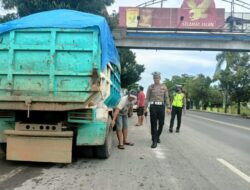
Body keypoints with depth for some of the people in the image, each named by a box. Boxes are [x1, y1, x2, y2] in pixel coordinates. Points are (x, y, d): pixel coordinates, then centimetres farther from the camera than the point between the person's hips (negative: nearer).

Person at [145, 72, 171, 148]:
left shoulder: (164, 87, 8)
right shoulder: (150, 87, 5)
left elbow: (167, 98, 7)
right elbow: (147, 98, 5)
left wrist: (168, 107, -1)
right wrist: (145, 107, -3)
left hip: (161, 106, 2)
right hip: (153, 106, -1)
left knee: (161, 123, 7)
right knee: (153, 124, -2)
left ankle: (157, 136, 33)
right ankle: (154, 141, 1)